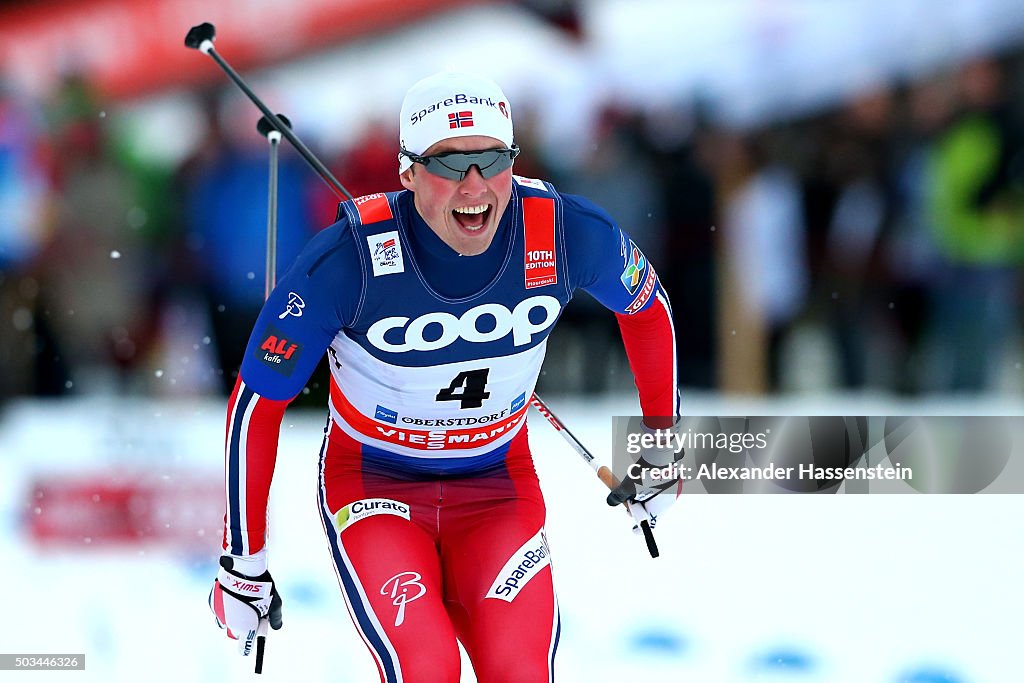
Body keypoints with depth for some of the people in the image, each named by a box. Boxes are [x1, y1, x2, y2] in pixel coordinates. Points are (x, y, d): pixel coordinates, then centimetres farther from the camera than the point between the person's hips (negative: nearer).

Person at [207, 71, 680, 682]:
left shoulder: (571, 236, -19)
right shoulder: (347, 260, -27)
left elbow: (647, 307, 4)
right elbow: (258, 401, -15)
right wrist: (243, 565, -11)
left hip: (498, 483, 3)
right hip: (374, 484, -3)